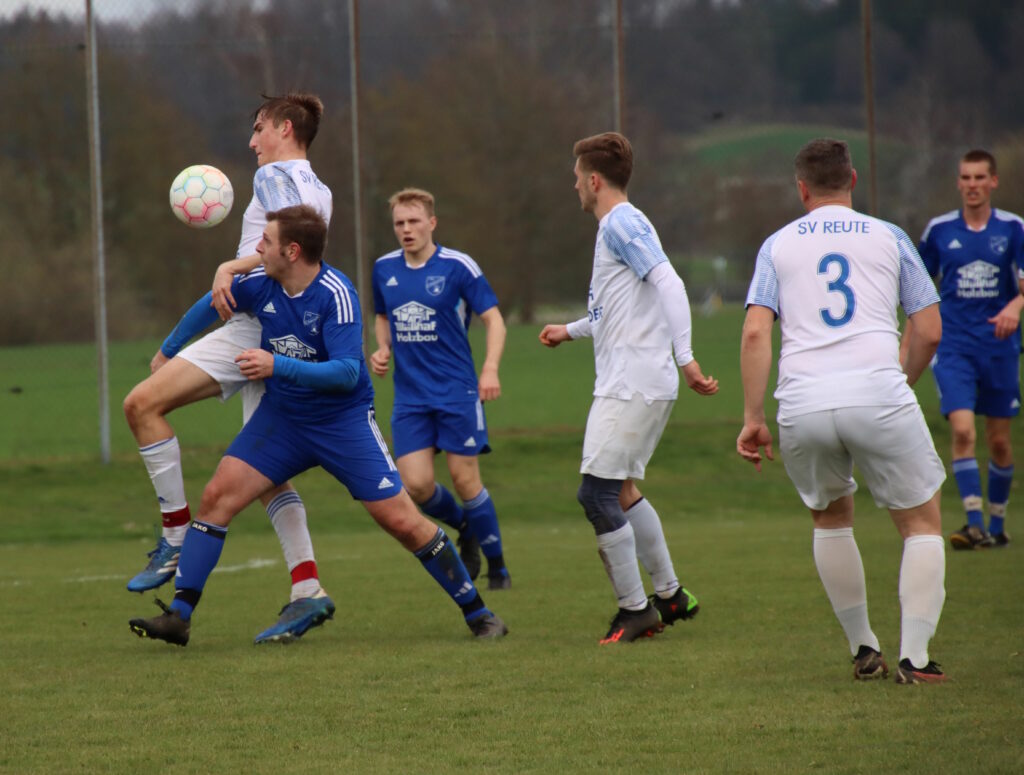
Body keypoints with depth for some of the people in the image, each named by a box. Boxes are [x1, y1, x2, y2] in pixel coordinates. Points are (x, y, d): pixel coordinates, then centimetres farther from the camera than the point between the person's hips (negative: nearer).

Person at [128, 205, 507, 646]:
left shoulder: (335, 295, -24)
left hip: (344, 419, -5)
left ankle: (477, 612, 7)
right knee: (217, 497, -11)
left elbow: (346, 373, -31)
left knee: (402, 521, -9)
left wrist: (278, 366, -39)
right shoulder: (258, 285, -7)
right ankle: (178, 616, -9)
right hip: (282, 415, 5)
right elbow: (213, 305, 16)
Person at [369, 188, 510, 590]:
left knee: (465, 480, -4)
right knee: (416, 484, -8)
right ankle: (464, 528, 24)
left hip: (456, 391, -4)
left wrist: (490, 369, -19)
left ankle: (497, 566, 12)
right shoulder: (384, 269, 6)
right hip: (410, 397, 4)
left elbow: (493, 318, -5)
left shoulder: (458, 266, -8)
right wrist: (383, 350, 3)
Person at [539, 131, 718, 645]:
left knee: (597, 495, -9)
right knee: (620, 492, 17)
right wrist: (572, 331, 46)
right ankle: (670, 595, 23)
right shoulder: (618, 226, 19)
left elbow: (668, 285, -24)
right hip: (628, 384, 10)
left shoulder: (622, 224, -12)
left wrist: (685, 357, -31)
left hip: (632, 385, -10)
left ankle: (635, 610, -3)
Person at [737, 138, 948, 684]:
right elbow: (929, 332, 11)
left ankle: (862, 649, 23)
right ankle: (914, 656, -1)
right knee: (922, 522, 12)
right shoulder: (889, 238, 13)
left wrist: (752, 419, 5)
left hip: (802, 406, 2)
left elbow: (755, 333, 3)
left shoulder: (778, 245, 14)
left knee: (831, 516, 26)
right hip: (878, 394, -2)